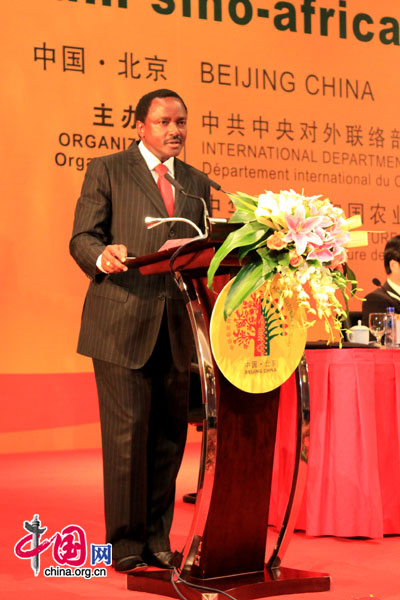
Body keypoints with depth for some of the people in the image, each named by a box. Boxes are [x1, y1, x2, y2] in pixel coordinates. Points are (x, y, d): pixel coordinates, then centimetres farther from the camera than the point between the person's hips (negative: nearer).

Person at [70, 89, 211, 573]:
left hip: (176, 327, 5)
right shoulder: (106, 171, 6)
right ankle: (125, 541, 8)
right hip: (122, 324, -4)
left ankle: (157, 539, 18)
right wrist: (102, 256, -22)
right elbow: (82, 238, -1)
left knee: (169, 435, 7)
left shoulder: (197, 183, 19)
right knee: (128, 433, -5)